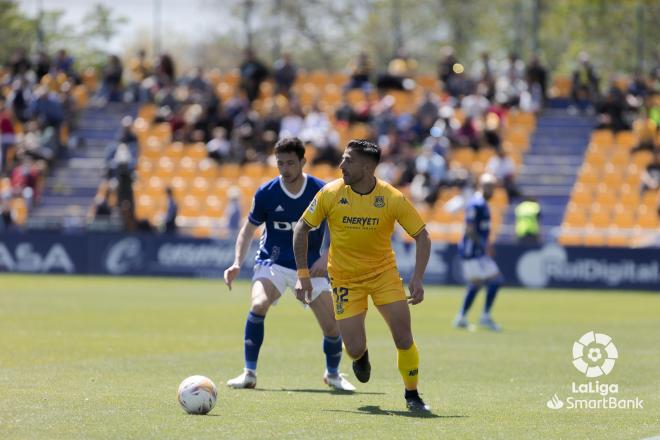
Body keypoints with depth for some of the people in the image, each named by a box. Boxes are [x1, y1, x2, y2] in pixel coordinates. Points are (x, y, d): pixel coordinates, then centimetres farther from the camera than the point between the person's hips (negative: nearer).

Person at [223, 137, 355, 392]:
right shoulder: (266, 193, -9)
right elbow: (249, 229, 3)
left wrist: (326, 257, -16)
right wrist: (237, 263, -10)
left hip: (310, 266, 1)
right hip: (272, 263, -1)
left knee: (332, 327, -5)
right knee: (259, 305, -29)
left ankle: (333, 374, 26)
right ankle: (249, 373, -19)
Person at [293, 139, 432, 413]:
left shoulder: (392, 198, -16)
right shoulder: (330, 193, -14)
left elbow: (422, 236, -8)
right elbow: (302, 228, -1)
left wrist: (418, 278, -19)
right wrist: (302, 274, -5)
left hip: (383, 271, 0)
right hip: (345, 277, 0)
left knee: (403, 337, -12)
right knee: (355, 349, -7)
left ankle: (412, 395, 9)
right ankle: (360, 356, 32)